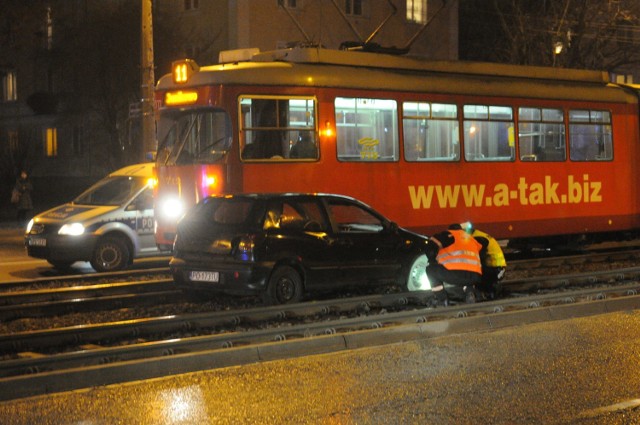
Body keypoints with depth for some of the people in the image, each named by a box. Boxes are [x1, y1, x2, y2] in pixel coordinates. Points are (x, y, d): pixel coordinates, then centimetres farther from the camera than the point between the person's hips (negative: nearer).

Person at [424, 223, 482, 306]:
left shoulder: (448, 235, 16)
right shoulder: (472, 239, 33)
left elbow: (429, 249, 8)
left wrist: (433, 261, 27)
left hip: (456, 273, -6)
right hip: (475, 276, 6)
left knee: (431, 270, 17)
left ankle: (442, 300, 6)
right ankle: (469, 291, 7)